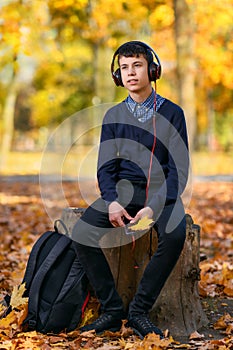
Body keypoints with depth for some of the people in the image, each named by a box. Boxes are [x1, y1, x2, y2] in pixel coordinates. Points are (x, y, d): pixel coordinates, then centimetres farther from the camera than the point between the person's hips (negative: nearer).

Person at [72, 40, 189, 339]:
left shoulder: (172, 113, 0)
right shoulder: (113, 116, 10)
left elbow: (179, 170, -5)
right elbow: (105, 167, 7)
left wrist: (154, 207, -20)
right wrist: (112, 201, -15)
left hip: (162, 190, -2)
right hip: (123, 189, 3)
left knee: (174, 234, -35)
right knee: (82, 232, -24)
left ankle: (139, 310, -21)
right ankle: (112, 311, -15)